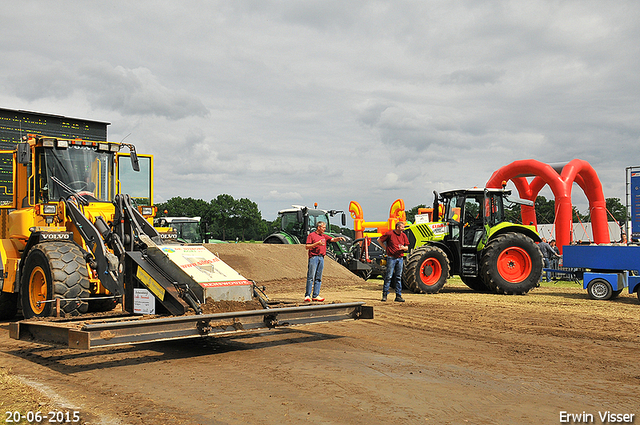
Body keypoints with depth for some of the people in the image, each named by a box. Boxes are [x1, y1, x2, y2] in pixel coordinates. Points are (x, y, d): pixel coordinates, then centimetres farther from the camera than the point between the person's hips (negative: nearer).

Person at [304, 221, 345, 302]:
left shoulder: (324, 236, 19)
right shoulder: (311, 235, 1)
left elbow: (333, 239, 12)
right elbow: (307, 247, -6)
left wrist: (339, 238, -8)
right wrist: (317, 243, -16)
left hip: (321, 258, 7)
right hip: (313, 257, -7)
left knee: (318, 278, 6)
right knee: (311, 277, -9)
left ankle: (315, 295, 8)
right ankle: (307, 296, -8)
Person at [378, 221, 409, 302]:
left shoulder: (403, 235, 9)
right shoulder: (390, 234, -6)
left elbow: (406, 248, 12)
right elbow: (379, 240, 4)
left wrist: (403, 248, -10)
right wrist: (386, 248, 1)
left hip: (400, 258, 5)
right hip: (391, 258, -5)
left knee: (398, 277, 6)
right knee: (389, 276, -4)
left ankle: (398, 296, 10)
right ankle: (384, 294, 3)